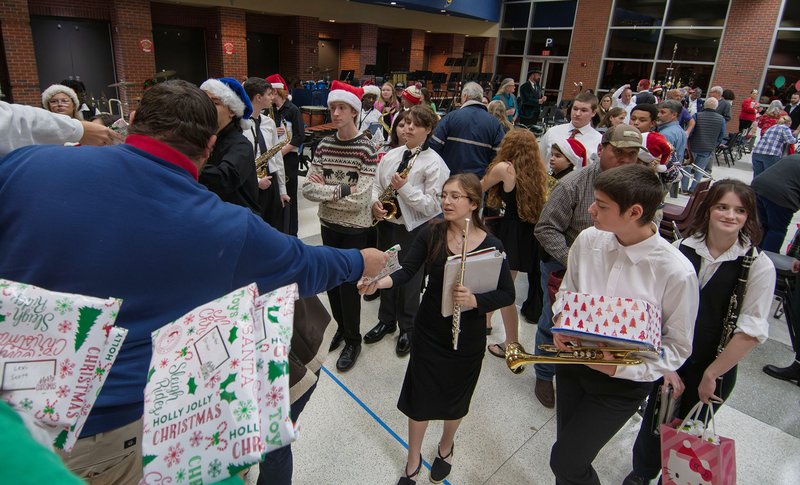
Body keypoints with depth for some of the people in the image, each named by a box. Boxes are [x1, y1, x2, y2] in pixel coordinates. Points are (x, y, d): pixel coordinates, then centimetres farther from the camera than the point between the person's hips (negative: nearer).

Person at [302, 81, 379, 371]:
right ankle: (341, 326, 40)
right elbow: (308, 189, -5)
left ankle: (353, 340, 26)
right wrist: (340, 190, -20)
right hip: (328, 225, 5)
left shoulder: (366, 149, -15)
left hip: (355, 228, -5)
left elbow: (359, 199, -23)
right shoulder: (324, 145, 0)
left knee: (349, 283, 4)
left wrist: (324, 189, -16)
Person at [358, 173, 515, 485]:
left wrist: (474, 301, -28)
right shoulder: (431, 233, -10)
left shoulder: (491, 246, -14)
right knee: (418, 398, 12)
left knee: (454, 399, 20)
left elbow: (507, 294, -10)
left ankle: (445, 448, 53)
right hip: (429, 331, 1)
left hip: (467, 339, -1)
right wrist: (379, 282, -35)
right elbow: (408, 271, -15)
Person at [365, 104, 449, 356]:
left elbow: (433, 205, -17)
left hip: (414, 229, -5)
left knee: (409, 280, 9)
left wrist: (405, 188, -25)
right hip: (387, 223, 6)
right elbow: (376, 185, 11)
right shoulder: (390, 156, 6)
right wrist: (375, 203, -10)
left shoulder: (434, 163, -13)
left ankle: (408, 329, 30)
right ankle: (386, 321, 40)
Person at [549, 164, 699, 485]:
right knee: (568, 450, 22)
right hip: (573, 360, 4)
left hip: (622, 382, -4)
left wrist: (624, 368, -23)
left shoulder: (677, 272, -23)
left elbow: (678, 346, -11)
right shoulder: (588, 240, -11)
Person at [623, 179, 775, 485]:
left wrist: (711, 374, -8)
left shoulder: (759, 266, -14)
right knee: (654, 420, 18)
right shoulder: (681, 250, -11)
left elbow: (752, 332, -13)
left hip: (715, 368, -1)